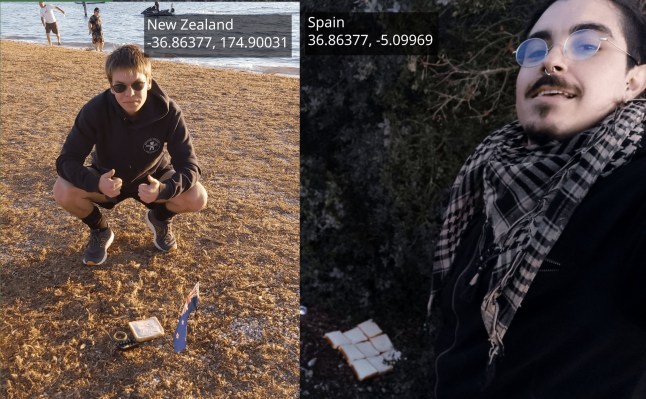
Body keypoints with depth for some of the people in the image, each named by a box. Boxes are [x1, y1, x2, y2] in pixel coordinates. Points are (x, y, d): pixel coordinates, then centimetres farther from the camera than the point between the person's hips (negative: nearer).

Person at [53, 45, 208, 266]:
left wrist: (163, 189, -50)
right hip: (107, 179, 1)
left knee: (197, 198, -27)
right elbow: (66, 160, -26)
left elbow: (188, 165, -29)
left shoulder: (168, 112, -28)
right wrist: (96, 182, -47)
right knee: (63, 192, -28)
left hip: (152, 178, 0)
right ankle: (100, 231, 4)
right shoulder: (94, 110, -27)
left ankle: (159, 218, 9)